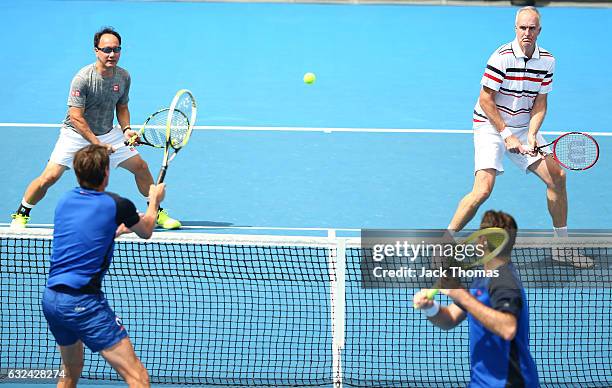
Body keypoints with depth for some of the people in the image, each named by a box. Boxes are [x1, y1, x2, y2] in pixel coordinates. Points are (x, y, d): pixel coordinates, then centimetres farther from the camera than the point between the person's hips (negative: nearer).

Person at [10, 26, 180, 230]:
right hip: (76, 134, -5)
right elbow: (76, 117, -23)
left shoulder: (123, 77, -5)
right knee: (50, 176, -14)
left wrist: (126, 129, -8)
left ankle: (157, 213, 21)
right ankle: (21, 215, 6)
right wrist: (97, 144, -26)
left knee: (141, 167, 2)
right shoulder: (83, 78, -24)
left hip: (108, 134, 5)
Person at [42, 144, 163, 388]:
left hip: (50, 298, 8)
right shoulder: (117, 205, -6)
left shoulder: (65, 201, 11)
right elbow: (145, 232, 16)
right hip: (83, 302, -7)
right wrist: (154, 201, 35)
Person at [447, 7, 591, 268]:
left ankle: (562, 248, 12)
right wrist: (506, 134, -18)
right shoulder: (501, 57, -19)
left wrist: (531, 135, -15)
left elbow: (540, 103, 1)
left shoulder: (547, 60, -2)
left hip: (523, 128, 6)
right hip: (491, 126, -6)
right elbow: (485, 100, -16)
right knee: (483, 190, -20)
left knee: (557, 176, -1)